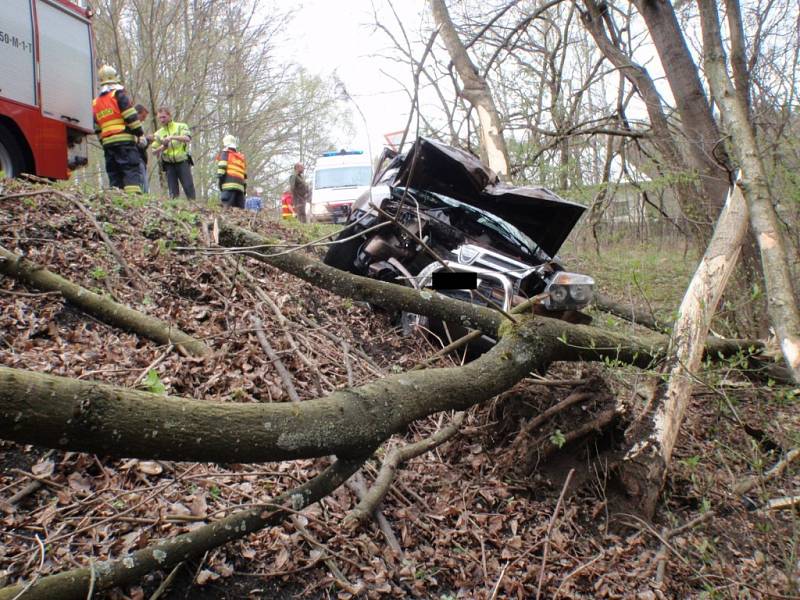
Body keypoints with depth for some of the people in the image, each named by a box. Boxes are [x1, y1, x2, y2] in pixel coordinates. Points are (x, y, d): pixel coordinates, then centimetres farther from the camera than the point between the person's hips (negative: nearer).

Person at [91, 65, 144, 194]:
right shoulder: (118, 94, 0)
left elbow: (97, 127, 19)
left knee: (114, 173, 9)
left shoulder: (95, 103, 19)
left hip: (107, 143, 6)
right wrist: (139, 131, -2)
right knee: (131, 170, -12)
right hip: (124, 140, -6)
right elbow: (131, 116, -9)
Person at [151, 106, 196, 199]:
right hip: (169, 164, 3)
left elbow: (187, 138, -14)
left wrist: (172, 137, -27)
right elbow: (154, 151, 10)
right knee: (173, 191, -1)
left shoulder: (181, 126, 5)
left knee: (189, 186, -9)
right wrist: (163, 147, -10)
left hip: (182, 161, -3)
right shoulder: (158, 133, 13)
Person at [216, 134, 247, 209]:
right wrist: (244, 189, 22)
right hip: (240, 186, 5)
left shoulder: (225, 153, 14)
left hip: (229, 185, -5)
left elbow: (222, 167, -3)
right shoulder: (241, 157, 30)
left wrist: (220, 181, -6)